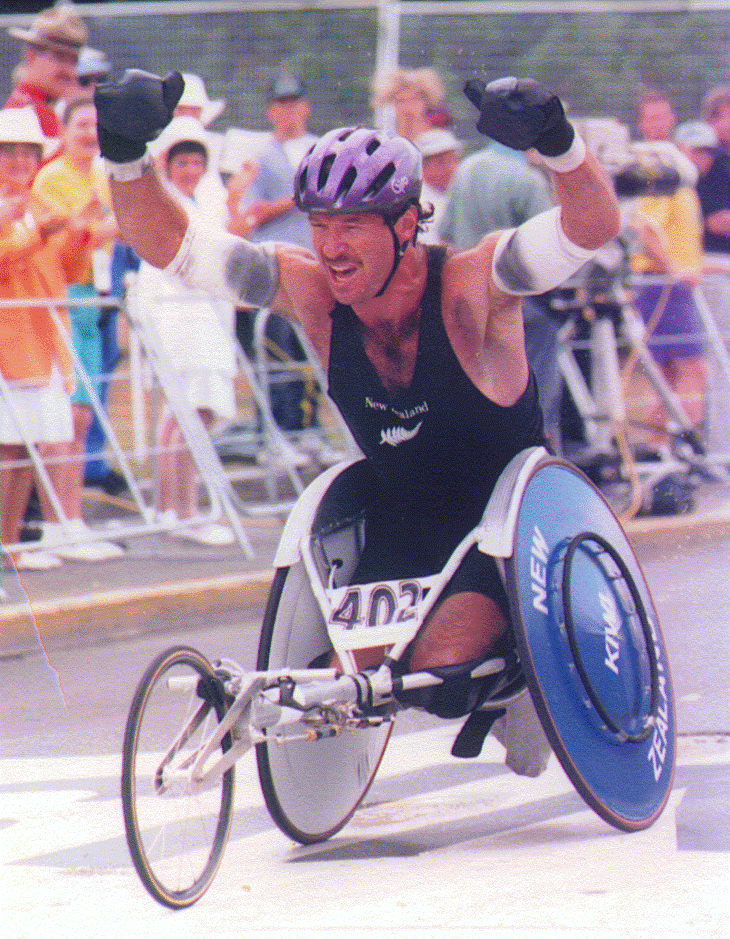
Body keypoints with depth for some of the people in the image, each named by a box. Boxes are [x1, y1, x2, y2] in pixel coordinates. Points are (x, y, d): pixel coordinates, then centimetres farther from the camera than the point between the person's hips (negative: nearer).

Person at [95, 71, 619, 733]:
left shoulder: (470, 286, -24)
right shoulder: (312, 292, -13)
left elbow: (592, 226, -39)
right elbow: (168, 244, -15)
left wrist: (555, 139, -59)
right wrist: (125, 152, -34)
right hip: (396, 542, 5)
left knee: (441, 675, -22)